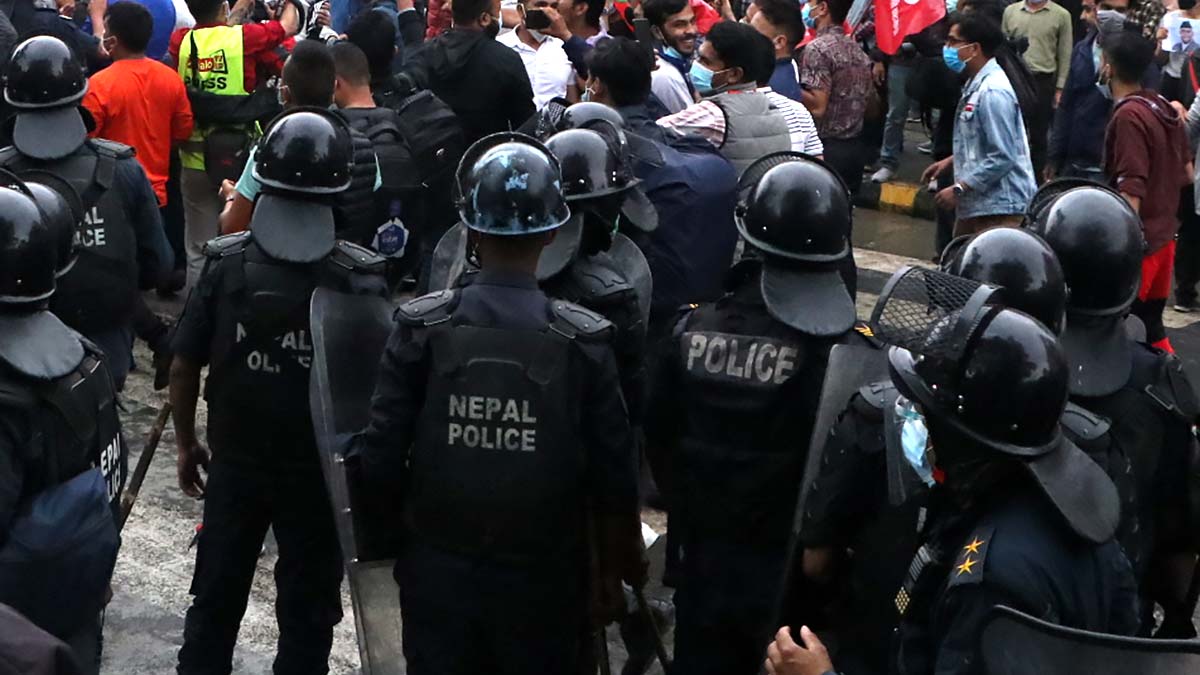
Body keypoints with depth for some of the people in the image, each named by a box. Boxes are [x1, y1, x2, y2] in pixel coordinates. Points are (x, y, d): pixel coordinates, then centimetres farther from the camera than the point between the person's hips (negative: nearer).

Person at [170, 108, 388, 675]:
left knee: (216, 598, 19)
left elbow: (183, 367, -6)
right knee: (307, 608, 13)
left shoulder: (226, 266, -11)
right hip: (322, 469, -2)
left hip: (235, 462, 2)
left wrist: (186, 444, 9)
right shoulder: (360, 278, -16)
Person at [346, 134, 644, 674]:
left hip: (437, 571, 1)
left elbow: (380, 457, -9)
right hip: (541, 582, 0)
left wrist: (406, 529, 10)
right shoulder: (583, 341, -13)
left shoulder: (420, 327, -12)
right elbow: (613, 479, -8)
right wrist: (612, 572, 8)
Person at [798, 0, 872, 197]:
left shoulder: (817, 48, -14)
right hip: (854, 149, 8)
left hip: (826, 149, -8)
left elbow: (816, 107, -21)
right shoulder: (858, 50, 12)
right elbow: (872, 108, 17)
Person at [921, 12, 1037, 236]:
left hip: (999, 207, -10)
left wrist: (959, 189, -20)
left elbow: (1002, 157, -24)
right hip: (976, 203, 10)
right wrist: (951, 161, 13)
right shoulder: (975, 85, 9)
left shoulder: (993, 92, -22)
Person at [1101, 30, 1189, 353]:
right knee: (1151, 323, 16)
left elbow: (1131, 190, -22)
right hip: (1162, 234, 8)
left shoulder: (1128, 116, -18)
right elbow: (1185, 174, 15)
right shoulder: (1164, 108, 7)